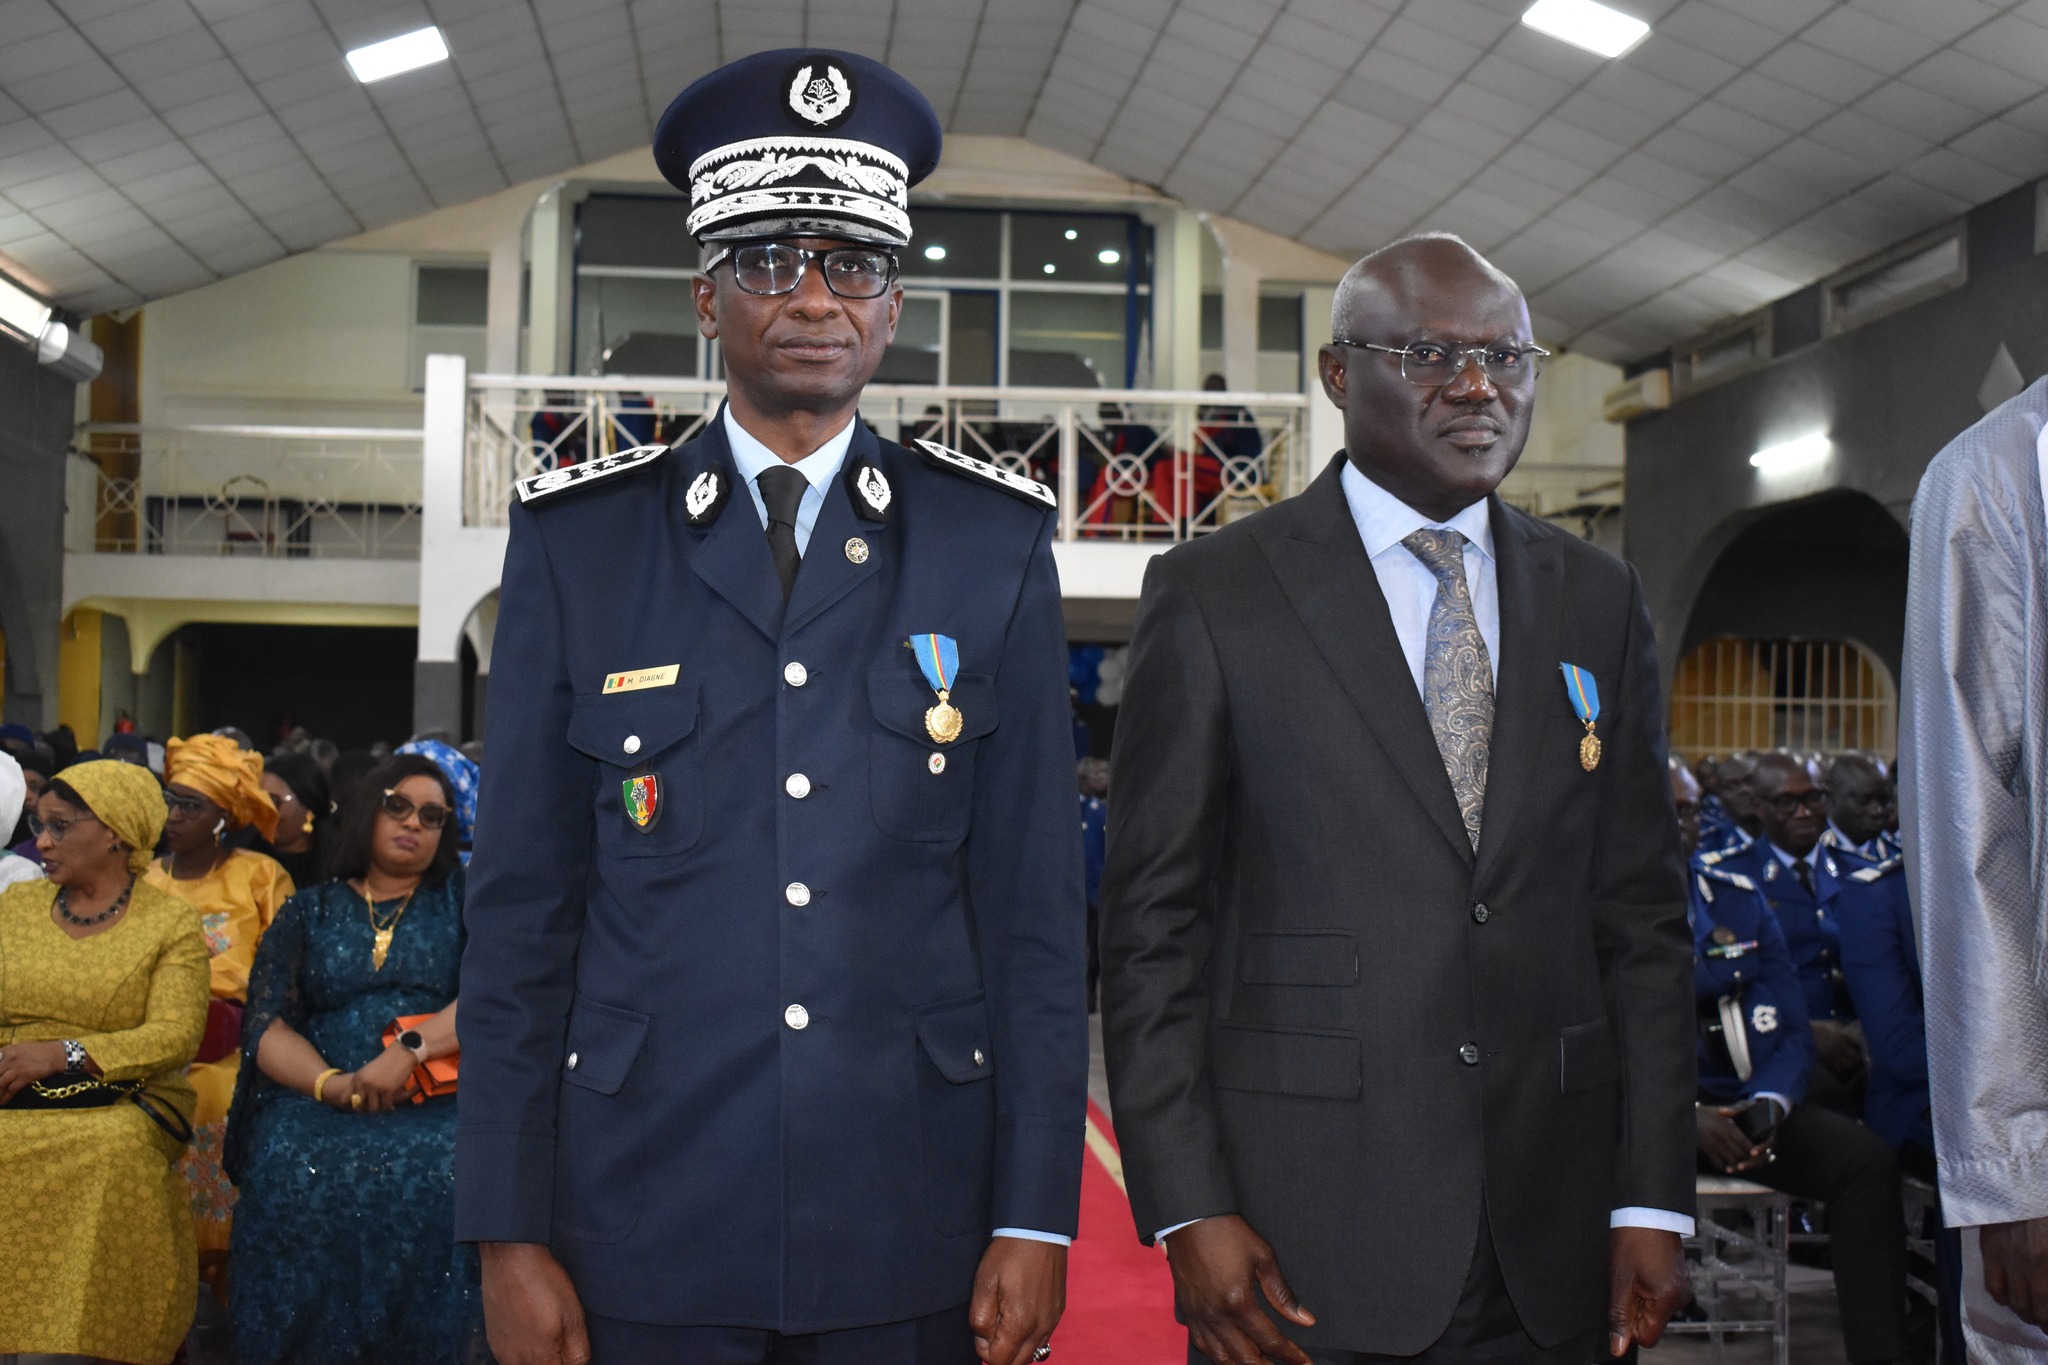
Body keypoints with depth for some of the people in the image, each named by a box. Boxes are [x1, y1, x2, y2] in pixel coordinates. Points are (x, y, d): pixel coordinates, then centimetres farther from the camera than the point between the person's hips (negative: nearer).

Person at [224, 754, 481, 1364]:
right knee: (294, 1169, -28)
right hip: (317, 1103, 2)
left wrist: (413, 1050, -17)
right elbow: (267, 1026, 7)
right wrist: (331, 1084, -12)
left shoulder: (462, 899, 15)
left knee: (452, 1177, -31)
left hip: (437, 1106, -1)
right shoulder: (309, 912, 18)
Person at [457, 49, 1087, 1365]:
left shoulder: (996, 542, 2)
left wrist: (1036, 1215, -3)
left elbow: (1036, 898, 1)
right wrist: (510, 1230, -1)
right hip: (644, 1220, 0)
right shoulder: (579, 539, 2)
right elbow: (522, 905, 2)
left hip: (914, 1225, 0)